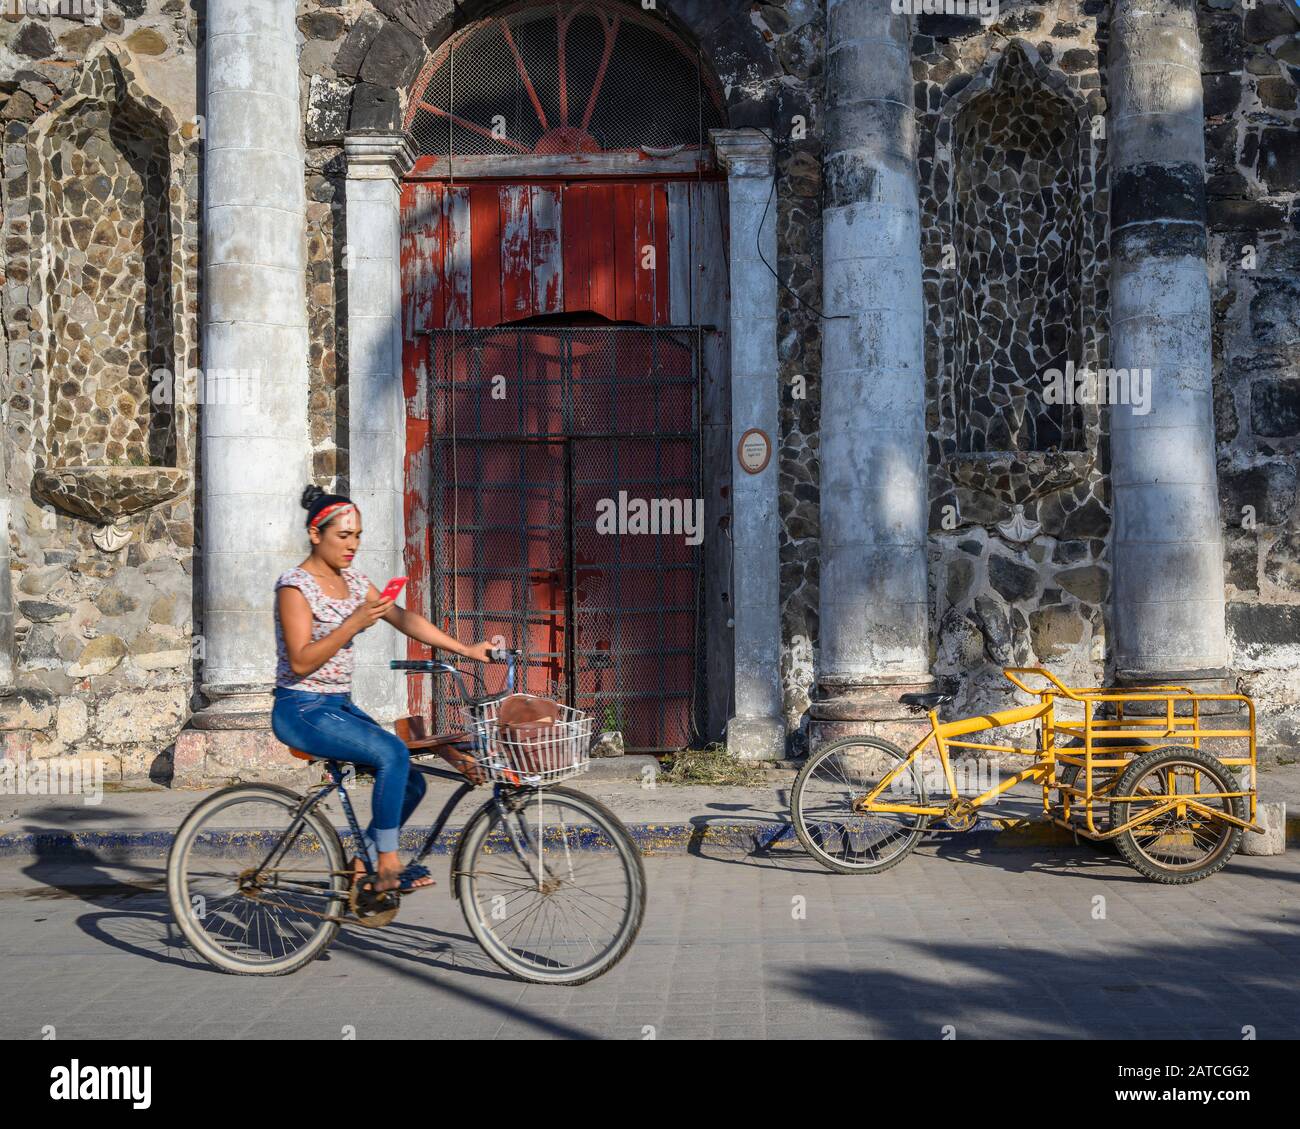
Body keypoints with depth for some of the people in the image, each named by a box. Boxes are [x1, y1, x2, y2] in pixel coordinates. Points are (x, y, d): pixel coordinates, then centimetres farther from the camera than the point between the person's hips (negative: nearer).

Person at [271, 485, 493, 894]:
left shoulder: (353, 581, 10)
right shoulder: (295, 585, -12)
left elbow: (404, 618, 4)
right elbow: (300, 662, -19)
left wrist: (465, 649, -4)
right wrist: (354, 623, -27)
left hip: (340, 705, 8)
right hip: (303, 710, -8)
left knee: (410, 783, -1)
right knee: (393, 753, -26)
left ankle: (361, 866, 12)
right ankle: (387, 866, -17)